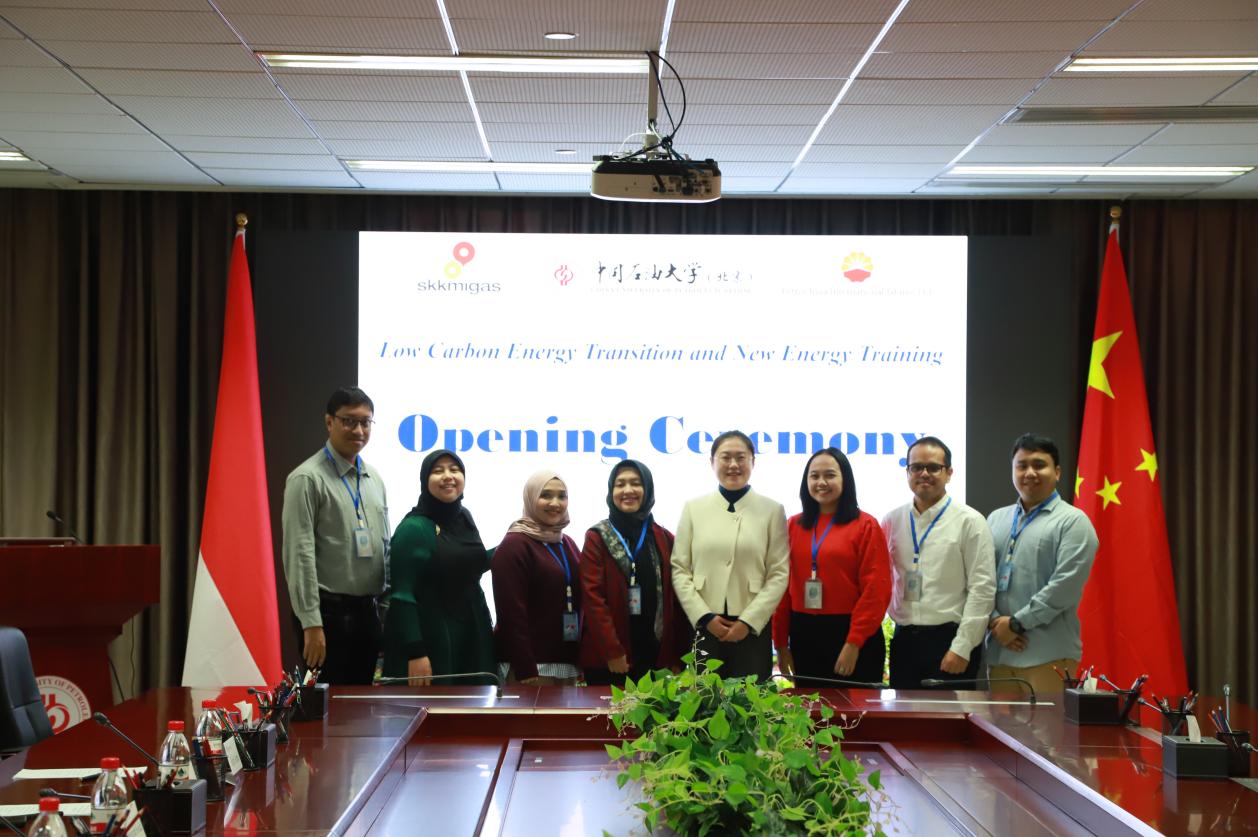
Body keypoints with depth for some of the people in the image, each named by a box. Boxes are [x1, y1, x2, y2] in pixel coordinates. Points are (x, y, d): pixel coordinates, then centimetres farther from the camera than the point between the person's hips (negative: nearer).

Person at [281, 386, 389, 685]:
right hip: (330, 612, -7)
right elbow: (299, 555, -14)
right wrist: (311, 624, -18)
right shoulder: (308, 479, -9)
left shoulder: (374, 479, 13)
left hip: (368, 610, 7)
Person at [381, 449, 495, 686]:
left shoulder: (464, 518, 9)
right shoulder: (413, 528, -12)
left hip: (473, 637, 7)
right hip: (432, 640, -7)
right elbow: (402, 595, -16)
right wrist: (415, 653, -22)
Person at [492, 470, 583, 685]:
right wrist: (525, 672, -21)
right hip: (531, 666, -7)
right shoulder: (514, 545, -8)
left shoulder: (568, 544, 17)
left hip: (568, 665, 7)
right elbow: (512, 613, -15)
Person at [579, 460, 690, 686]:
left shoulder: (665, 539, 12)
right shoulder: (597, 538, 3)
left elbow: (675, 601, 9)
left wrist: (677, 657, 2)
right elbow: (592, 597, -6)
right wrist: (612, 651, -14)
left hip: (656, 659, 2)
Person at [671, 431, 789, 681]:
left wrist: (749, 621, -9)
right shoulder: (693, 508, 8)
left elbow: (779, 574, 0)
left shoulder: (772, 510, 6)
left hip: (752, 628, -1)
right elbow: (679, 569, 4)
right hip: (702, 626, 1)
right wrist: (705, 617, -7)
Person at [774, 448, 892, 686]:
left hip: (850, 634, -4)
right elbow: (784, 585, 8)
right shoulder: (794, 525, 8)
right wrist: (781, 642, 4)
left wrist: (854, 643, -15)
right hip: (804, 635, 4)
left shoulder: (865, 526, -4)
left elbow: (876, 590, -10)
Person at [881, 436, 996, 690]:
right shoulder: (892, 521, 11)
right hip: (904, 640, 4)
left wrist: (961, 648, -12)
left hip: (948, 639, -4)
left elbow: (982, 589, -7)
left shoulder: (969, 522, -2)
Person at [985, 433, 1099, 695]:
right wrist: (995, 622, -5)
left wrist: (1016, 623, -11)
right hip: (998, 651, 5)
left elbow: (1065, 586, -11)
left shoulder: (1072, 522, 0)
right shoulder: (996, 520, 18)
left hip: (1048, 654, -5)